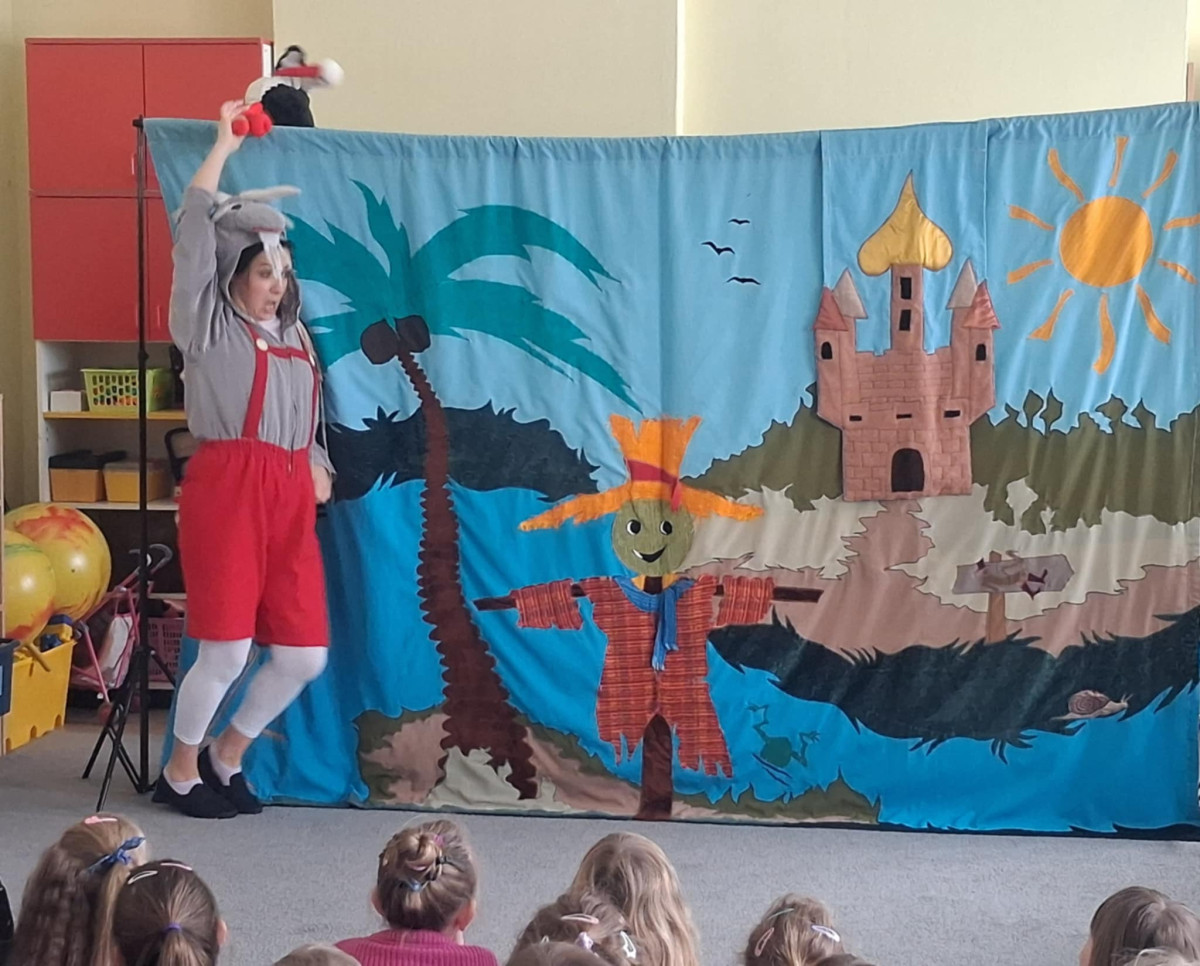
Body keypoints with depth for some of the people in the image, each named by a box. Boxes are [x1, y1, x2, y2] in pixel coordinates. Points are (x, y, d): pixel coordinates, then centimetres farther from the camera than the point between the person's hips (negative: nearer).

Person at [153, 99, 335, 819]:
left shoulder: (294, 337, 22)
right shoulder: (207, 324, 4)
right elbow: (195, 226, -2)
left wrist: (319, 466, 6)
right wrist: (225, 144, 8)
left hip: (291, 496, 6)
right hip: (227, 486, -6)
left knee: (305, 655, 2)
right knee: (226, 648, -6)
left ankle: (227, 757, 23)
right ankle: (181, 770, 17)